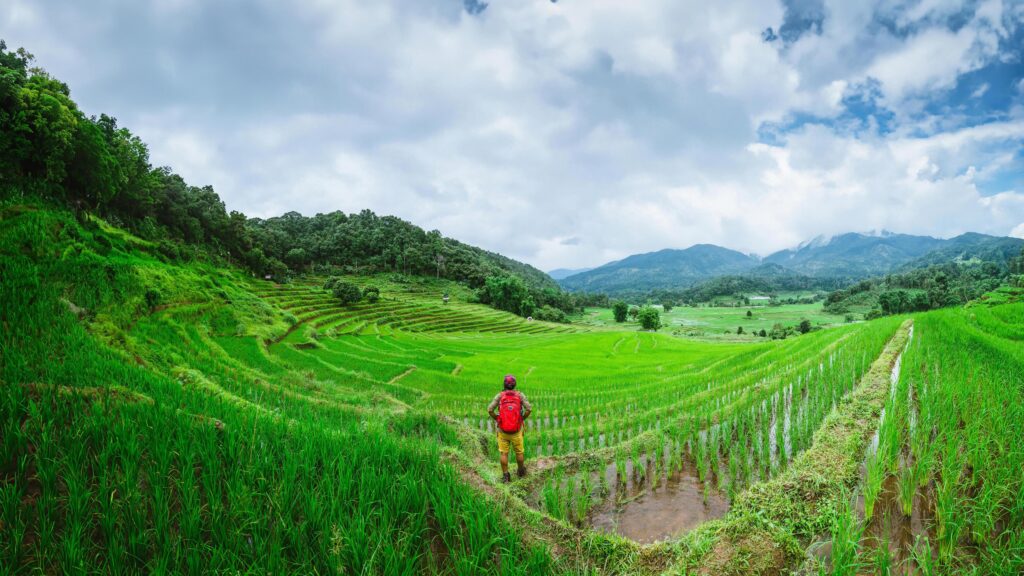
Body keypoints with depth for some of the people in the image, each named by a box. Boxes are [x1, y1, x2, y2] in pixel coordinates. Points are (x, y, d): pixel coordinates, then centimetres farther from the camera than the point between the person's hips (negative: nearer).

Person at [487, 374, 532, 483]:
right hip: (516, 431, 0)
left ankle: (505, 475, 11)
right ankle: (521, 471, 35)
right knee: (519, 452, 18)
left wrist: (497, 419, 4)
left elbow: (489, 410, -12)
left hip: (502, 430, 0)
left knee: (504, 454, 9)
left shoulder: (500, 395, -5)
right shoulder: (520, 395, -5)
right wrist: (522, 419, 3)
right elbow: (529, 409, -13)